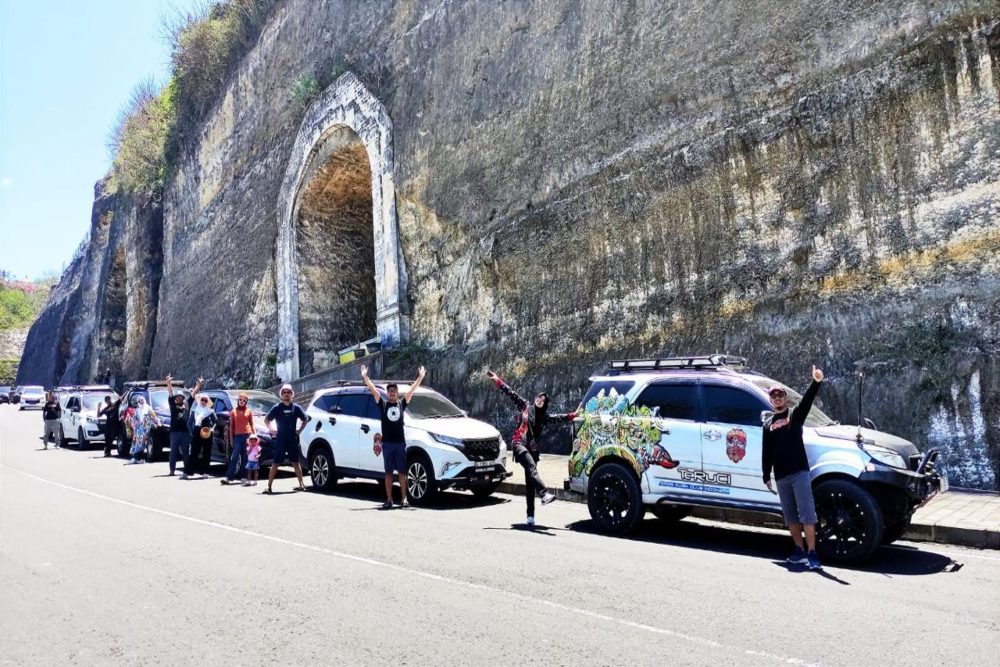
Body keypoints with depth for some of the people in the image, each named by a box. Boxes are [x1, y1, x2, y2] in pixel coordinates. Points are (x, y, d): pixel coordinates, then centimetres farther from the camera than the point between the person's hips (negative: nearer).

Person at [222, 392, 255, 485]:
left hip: (247, 435, 0)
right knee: (234, 458, -7)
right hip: (237, 436, 0)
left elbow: (252, 425, 10)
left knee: (245, 458, 3)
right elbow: (231, 426, 9)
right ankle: (228, 477, -10)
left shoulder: (249, 411, 8)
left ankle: (244, 477, 10)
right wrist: (231, 438, 4)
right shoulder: (234, 411, 9)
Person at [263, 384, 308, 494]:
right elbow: (266, 420, 8)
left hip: (293, 439, 1)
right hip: (280, 440, -1)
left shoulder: (296, 407, 4)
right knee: (275, 463, -1)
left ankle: (301, 484, 12)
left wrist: (299, 430, 4)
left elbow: (305, 419, 13)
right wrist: (272, 430, -2)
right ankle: (269, 486, 1)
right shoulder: (277, 408, 0)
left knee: (295, 462, 8)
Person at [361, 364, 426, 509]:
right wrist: (365, 377, -9)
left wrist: (421, 377, -1)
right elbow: (373, 389, -2)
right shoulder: (383, 404, 5)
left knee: (402, 472, 3)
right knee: (388, 472, 4)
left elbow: (412, 390, 4)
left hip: (400, 443, 1)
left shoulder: (402, 403, 8)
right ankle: (389, 500, 8)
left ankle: (404, 499, 6)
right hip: (387, 443, -1)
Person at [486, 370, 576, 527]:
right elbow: (510, 393, 6)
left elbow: (559, 417, 11)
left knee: (530, 481, 2)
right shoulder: (525, 406, 9)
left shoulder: (544, 416, 16)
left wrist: (573, 415, 0)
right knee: (532, 466, -30)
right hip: (519, 443, -4)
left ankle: (530, 516, 3)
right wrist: (497, 380, 2)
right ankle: (544, 493, -48)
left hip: (532, 448, 4)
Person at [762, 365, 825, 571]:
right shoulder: (768, 423, 14)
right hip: (781, 476, 4)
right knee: (790, 516, 10)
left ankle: (812, 553, -7)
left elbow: (807, 400, -16)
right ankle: (799, 551, 19)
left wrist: (816, 382, -33)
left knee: (806, 513, -8)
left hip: (799, 472, -4)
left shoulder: (795, 414, 5)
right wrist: (766, 476, 13)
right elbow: (766, 452, 15)